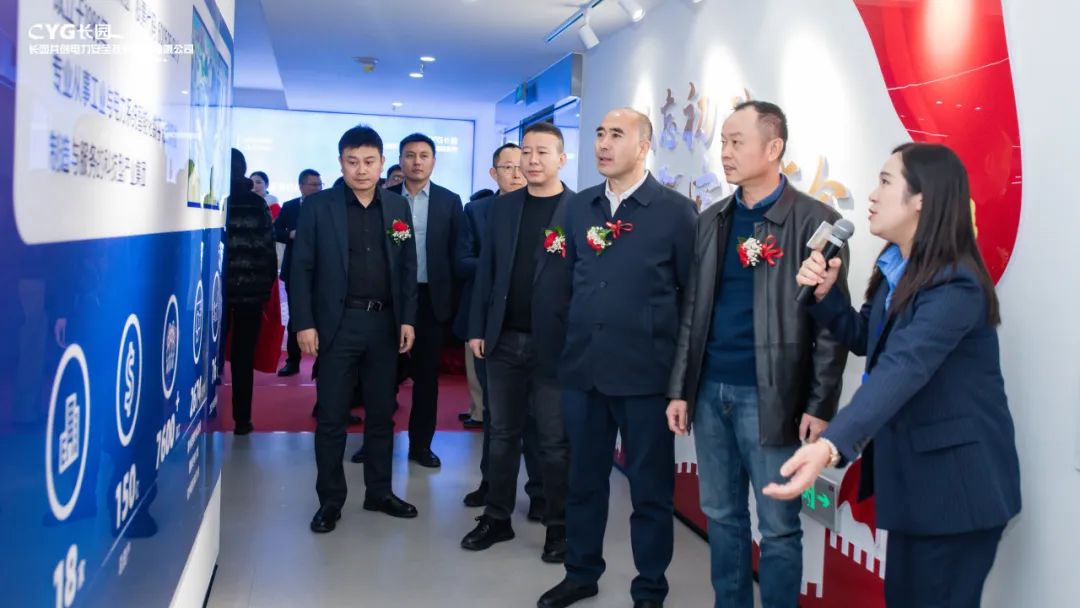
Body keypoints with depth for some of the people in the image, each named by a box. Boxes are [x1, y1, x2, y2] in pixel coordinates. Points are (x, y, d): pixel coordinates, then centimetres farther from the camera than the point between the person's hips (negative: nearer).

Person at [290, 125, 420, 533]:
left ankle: (379, 492, 24)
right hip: (337, 323, -3)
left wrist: (407, 319, 2)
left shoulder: (398, 207, 7)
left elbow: (408, 267, 9)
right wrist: (304, 323, -9)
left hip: (384, 323, 3)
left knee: (381, 413, 11)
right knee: (332, 416, 4)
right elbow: (301, 268, -3)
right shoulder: (318, 206, -2)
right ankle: (330, 500, 16)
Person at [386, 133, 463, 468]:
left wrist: (452, 300, -3)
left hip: (431, 298, 0)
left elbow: (456, 253, 3)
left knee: (427, 375, 7)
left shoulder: (449, 201, 4)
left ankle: (421, 443, 17)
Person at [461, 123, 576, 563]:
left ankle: (558, 528, 20)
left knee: (555, 442, 6)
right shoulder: (502, 207, 9)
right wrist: (477, 328, 5)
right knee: (502, 435, 13)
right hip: (503, 340, 4)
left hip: (554, 344, -4)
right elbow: (486, 271, 9)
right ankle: (496, 518, 26)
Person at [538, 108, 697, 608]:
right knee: (584, 478, 16)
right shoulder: (578, 207, 8)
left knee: (650, 487, 8)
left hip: (645, 373, -4)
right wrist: (576, 335, 13)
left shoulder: (676, 211, -5)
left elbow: (695, 293, -2)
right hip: (581, 368, 5)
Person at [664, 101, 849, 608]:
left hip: (770, 397, -5)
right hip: (710, 392, 5)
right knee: (721, 516, 15)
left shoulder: (815, 220, -6)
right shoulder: (711, 220, 9)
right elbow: (692, 310, 10)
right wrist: (680, 389, 7)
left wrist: (821, 406, -10)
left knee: (778, 527, 6)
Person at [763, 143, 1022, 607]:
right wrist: (825, 293, -3)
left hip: (956, 481, -9)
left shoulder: (955, 286, -24)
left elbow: (902, 369, -39)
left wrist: (831, 445, -52)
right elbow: (863, 340, 15)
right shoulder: (896, 268, 3)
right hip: (912, 472, 9)